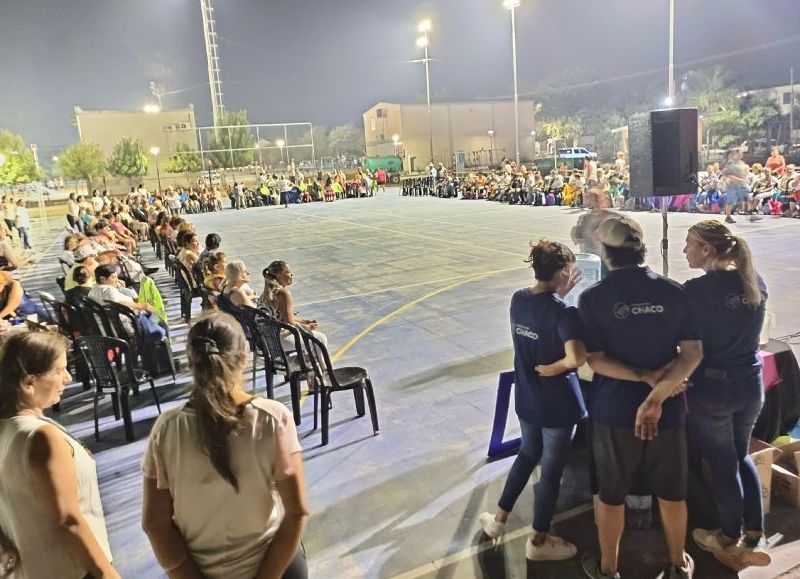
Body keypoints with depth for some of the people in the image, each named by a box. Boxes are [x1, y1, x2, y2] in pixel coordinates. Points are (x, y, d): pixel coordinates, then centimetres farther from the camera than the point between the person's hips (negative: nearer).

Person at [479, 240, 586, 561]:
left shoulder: (518, 299, -5)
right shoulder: (563, 312, -25)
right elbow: (577, 357, -36)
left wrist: (558, 294, 4)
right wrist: (555, 368, -18)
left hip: (526, 397, 7)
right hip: (557, 403, -6)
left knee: (528, 454, 28)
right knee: (552, 469, 12)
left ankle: (498, 518, 38)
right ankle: (539, 540, 30)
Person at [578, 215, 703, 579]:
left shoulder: (592, 297, -12)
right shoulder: (674, 291, -5)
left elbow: (595, 359, -14)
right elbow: (693, 352, -9)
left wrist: (646, 377, -14)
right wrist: (659, 392, -17)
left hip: (614, 410, -2)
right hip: (668, 409, 2)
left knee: (611, 494, 15)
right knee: (671, 492, 21)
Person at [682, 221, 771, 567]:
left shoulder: (696, 289, -20)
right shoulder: (755, 281, 0)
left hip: (711, 389, -6)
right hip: (751, 384, 6)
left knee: (722, 464, 13)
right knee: (740, 456, 24)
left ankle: (731, 538, 31)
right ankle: (755, 537, 27)